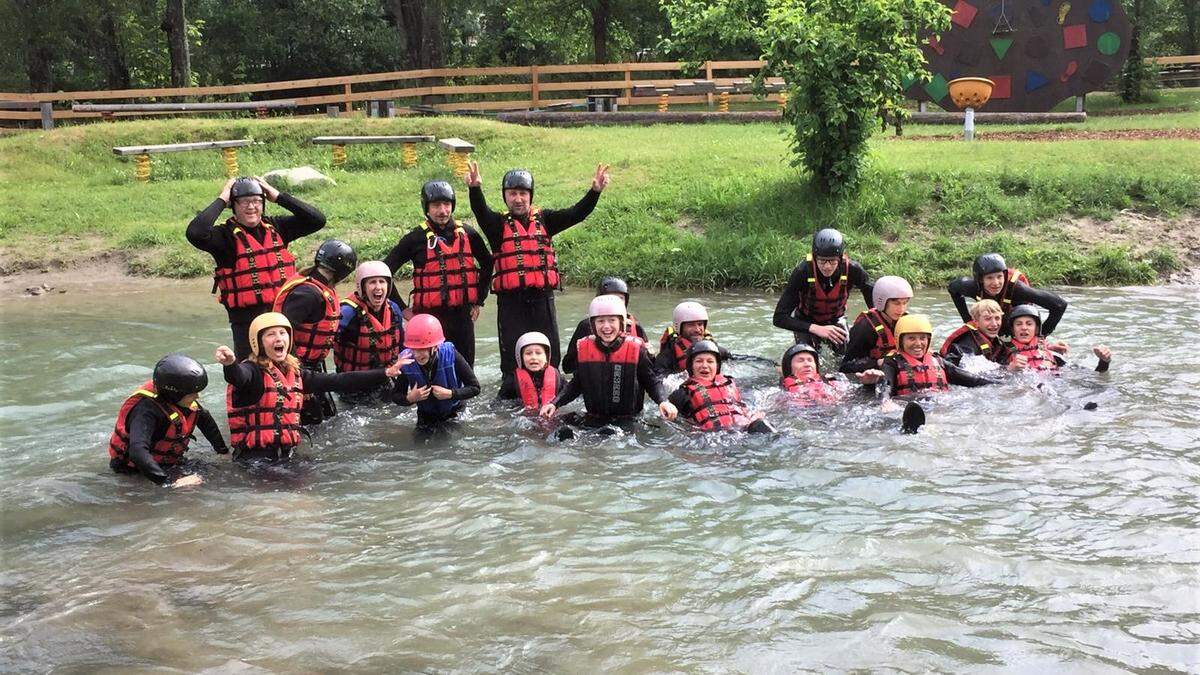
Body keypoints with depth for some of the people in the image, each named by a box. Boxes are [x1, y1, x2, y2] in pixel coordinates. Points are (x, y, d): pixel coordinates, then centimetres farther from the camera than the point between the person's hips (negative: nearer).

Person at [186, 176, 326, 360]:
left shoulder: (276, 227, 7)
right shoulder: (226, 235, -8)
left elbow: (316, 220, 4)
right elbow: (195, 233, -27)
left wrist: (279, 196, -1)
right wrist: (221, 200, -16)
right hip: (248, 323, -5)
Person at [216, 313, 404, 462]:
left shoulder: (295, 373, 13)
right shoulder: (252, 371, -8)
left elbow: (338, 381, 15)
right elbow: (239, 377, -32)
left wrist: (385, 373, 12)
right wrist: (230, 364, -57)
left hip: (288, 453, 7)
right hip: (255, 457, -7)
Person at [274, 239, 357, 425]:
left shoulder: (322, 289, 8)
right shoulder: (309, 293, -24)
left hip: (313, 365, 10)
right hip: (299, 365, -10)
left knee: (329, 412, 15)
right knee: (313, 417, -8)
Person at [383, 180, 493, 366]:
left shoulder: (468, 234, 6)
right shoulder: (416, 238, -4)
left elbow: (487, 264, 21)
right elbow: (385, 270, -2)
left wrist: (479, 300, 14)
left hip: (463, 314, 4)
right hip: (430, 314, -4)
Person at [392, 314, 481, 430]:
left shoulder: (451, 356, -31)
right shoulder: (407, 362, -26)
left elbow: (475, 388, -23)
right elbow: (396, 395, -13)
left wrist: (450, 394, -35)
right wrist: (409, 398, -33)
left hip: (453, 412, -2)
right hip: (426, 415, 2)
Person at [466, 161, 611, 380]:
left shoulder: (544, 219, 10)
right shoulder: (498, 224, 3)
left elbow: (575, 214, 0)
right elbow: (481, 212, -17)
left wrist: (595, 191, -16)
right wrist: (475, 189, -38)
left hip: (542, 296, 2)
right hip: (511, 299, -2)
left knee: (550, 352, 7)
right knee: (512, 353, 0)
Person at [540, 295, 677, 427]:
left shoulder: (636, 349, -4)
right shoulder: (584, 348, 4)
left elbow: (652, 380, 2)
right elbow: (577, 383, 14)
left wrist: (663, 401, -18)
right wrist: (555, 403, 2)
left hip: (628, 422, -3)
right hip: (593, 421, 3)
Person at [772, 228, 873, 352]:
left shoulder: (852, 270, -27)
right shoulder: (802, 272, -33)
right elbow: (779, 318, -34)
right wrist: (817, 329, -45)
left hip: (835, 319, 2)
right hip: (806, 321, -2)